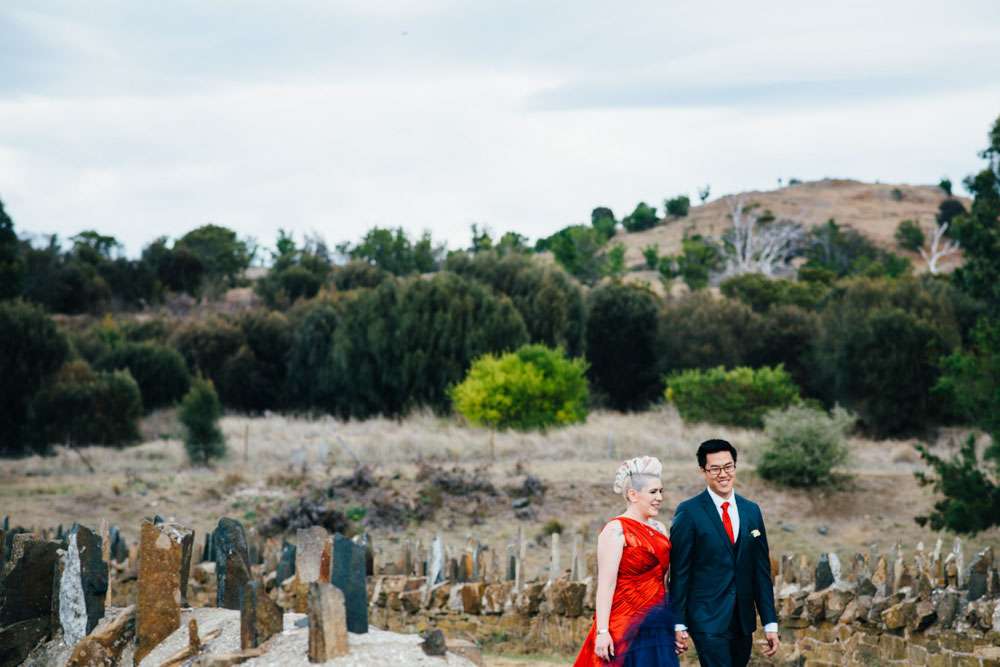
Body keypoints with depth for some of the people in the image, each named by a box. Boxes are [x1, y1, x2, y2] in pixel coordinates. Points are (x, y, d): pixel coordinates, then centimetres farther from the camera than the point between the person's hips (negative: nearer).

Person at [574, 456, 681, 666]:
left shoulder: (659, 529, 13)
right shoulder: (616, 530, -8)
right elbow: (606, 584, -14)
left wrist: (676, 625, 12)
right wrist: (602, 631, -20)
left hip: (659, 627, 7)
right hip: (627, 627, -7)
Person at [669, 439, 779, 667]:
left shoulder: (751, 511, 10)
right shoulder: (689, 512, -6)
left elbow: (762, 571, 11)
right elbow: (679, 572, -6)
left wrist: (770, 623, 8)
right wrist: (678, 623, -8)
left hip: (743, 621, 5)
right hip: (708, 621, -5)